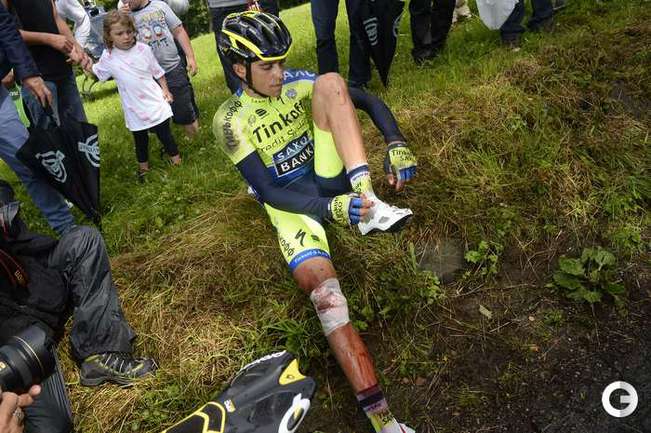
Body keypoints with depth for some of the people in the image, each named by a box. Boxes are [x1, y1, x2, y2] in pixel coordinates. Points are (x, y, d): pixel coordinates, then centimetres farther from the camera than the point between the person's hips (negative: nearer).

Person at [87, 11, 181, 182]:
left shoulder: (143, 49, -6)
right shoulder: (108, 57, -5)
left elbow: (157, 72, 5)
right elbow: (95, 72, 12)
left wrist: (165, 90, 0)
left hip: (155, 102, -1)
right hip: (134, 109, 1)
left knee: (164, 134, 9)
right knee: (140, 139, 17)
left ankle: (175, 159, 29)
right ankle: (143, 166, 36)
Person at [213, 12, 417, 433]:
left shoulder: (295, 82, -1)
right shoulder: (230, 120, -12)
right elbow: (267, 192, -18)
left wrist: (396, 144, -24)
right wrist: (331, 209, -33)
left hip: (329, 179, 4)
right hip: (291, 205, -3)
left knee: (331, 82, -19)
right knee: (326, 297, -30)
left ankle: (367, 197, -33)